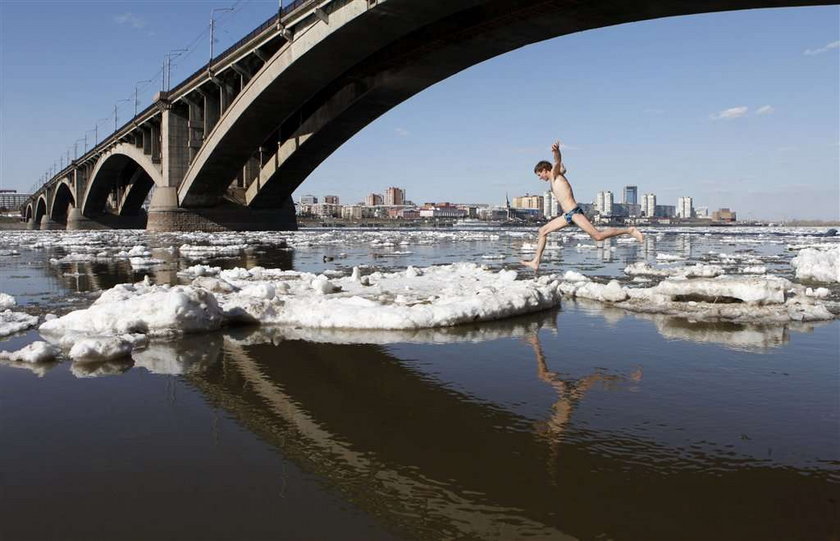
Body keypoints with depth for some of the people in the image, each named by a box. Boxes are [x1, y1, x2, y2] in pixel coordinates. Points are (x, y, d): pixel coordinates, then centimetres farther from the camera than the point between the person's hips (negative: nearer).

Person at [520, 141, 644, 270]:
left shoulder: (555, 174, -2)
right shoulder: (553, 180, 21)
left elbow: (558, 162, -25)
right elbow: (562, 168, 42)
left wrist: (556, 151, -45)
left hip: (574, 212, -10)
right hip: (567, 215, 10)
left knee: (598, 236, -17)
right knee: (542, 231, 12)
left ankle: (629, 230, -5)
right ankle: (536, 262, 14)